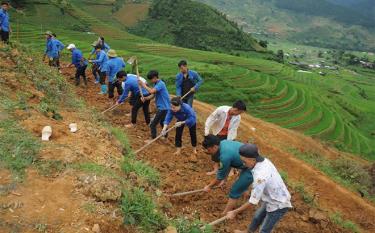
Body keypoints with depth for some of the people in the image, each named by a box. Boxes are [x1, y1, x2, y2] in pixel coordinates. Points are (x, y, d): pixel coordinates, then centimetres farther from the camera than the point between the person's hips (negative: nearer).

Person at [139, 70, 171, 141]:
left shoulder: (160, 84, -20)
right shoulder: (156, 84, 10)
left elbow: (151, 91, -35)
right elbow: (153, 94, 12)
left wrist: (144, 85, -23)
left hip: (163, 108, -10)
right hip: (163, 107, 10)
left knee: (153, 124, -4)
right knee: (162, 122, 25)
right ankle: (165, 137, 39)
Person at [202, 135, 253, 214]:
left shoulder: (225, 156, -29)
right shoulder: (223, 143, -3)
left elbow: (219, 177, -13)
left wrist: (209, 187, 3)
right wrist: (224, 179, 16)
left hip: (252, 169, -9)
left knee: (234, 192, -1)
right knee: (242, 186, 29)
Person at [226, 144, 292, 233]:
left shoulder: (260, 176, -36)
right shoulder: (265, 161, -11)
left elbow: (253, 201, -28)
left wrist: (235, 212, -19)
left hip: (278, 205, -9)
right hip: (272, 200, 9)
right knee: (257, 217, 27)